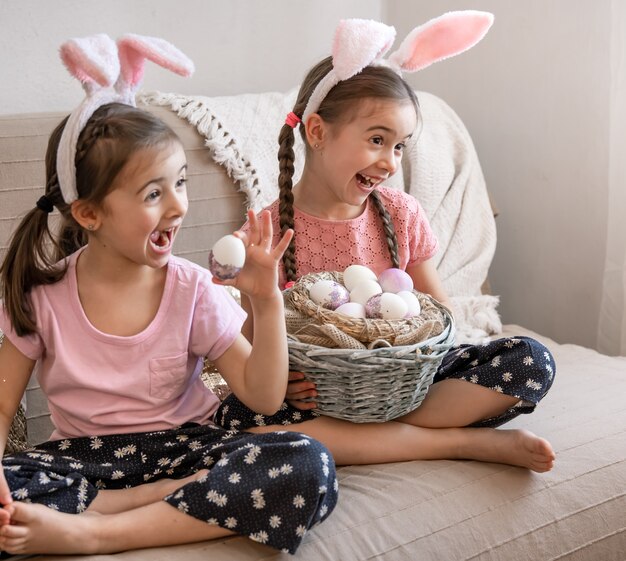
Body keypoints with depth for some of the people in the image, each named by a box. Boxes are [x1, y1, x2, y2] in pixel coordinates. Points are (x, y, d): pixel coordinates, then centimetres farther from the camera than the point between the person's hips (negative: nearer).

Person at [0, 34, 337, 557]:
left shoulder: (193, 290, -7)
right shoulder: (43, 295, -7)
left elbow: (263, 397, -7)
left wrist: (267, 301, -21)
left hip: (182, 444, 1)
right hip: (85, 455, 0)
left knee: (310, 468, -28)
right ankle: (190, 499, -19)